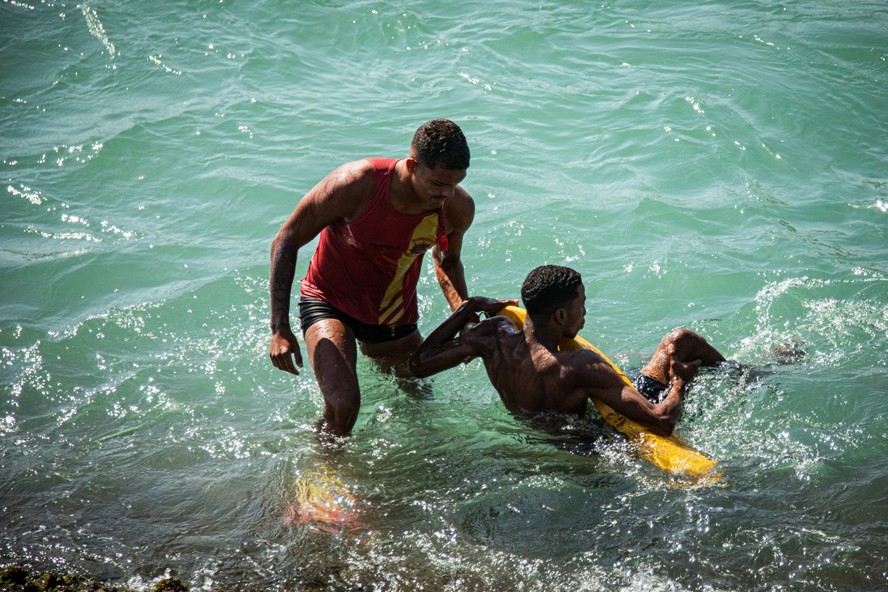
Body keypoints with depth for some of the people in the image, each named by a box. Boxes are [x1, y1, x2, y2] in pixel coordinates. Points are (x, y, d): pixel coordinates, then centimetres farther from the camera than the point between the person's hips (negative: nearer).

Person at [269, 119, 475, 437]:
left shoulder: (459, 208, -17)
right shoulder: (355, 184, -32)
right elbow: (286, 242, -21)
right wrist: (280, 329, -25)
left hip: (395, 314, 5)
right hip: (330, 302, -5)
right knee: (343, 403, -29)